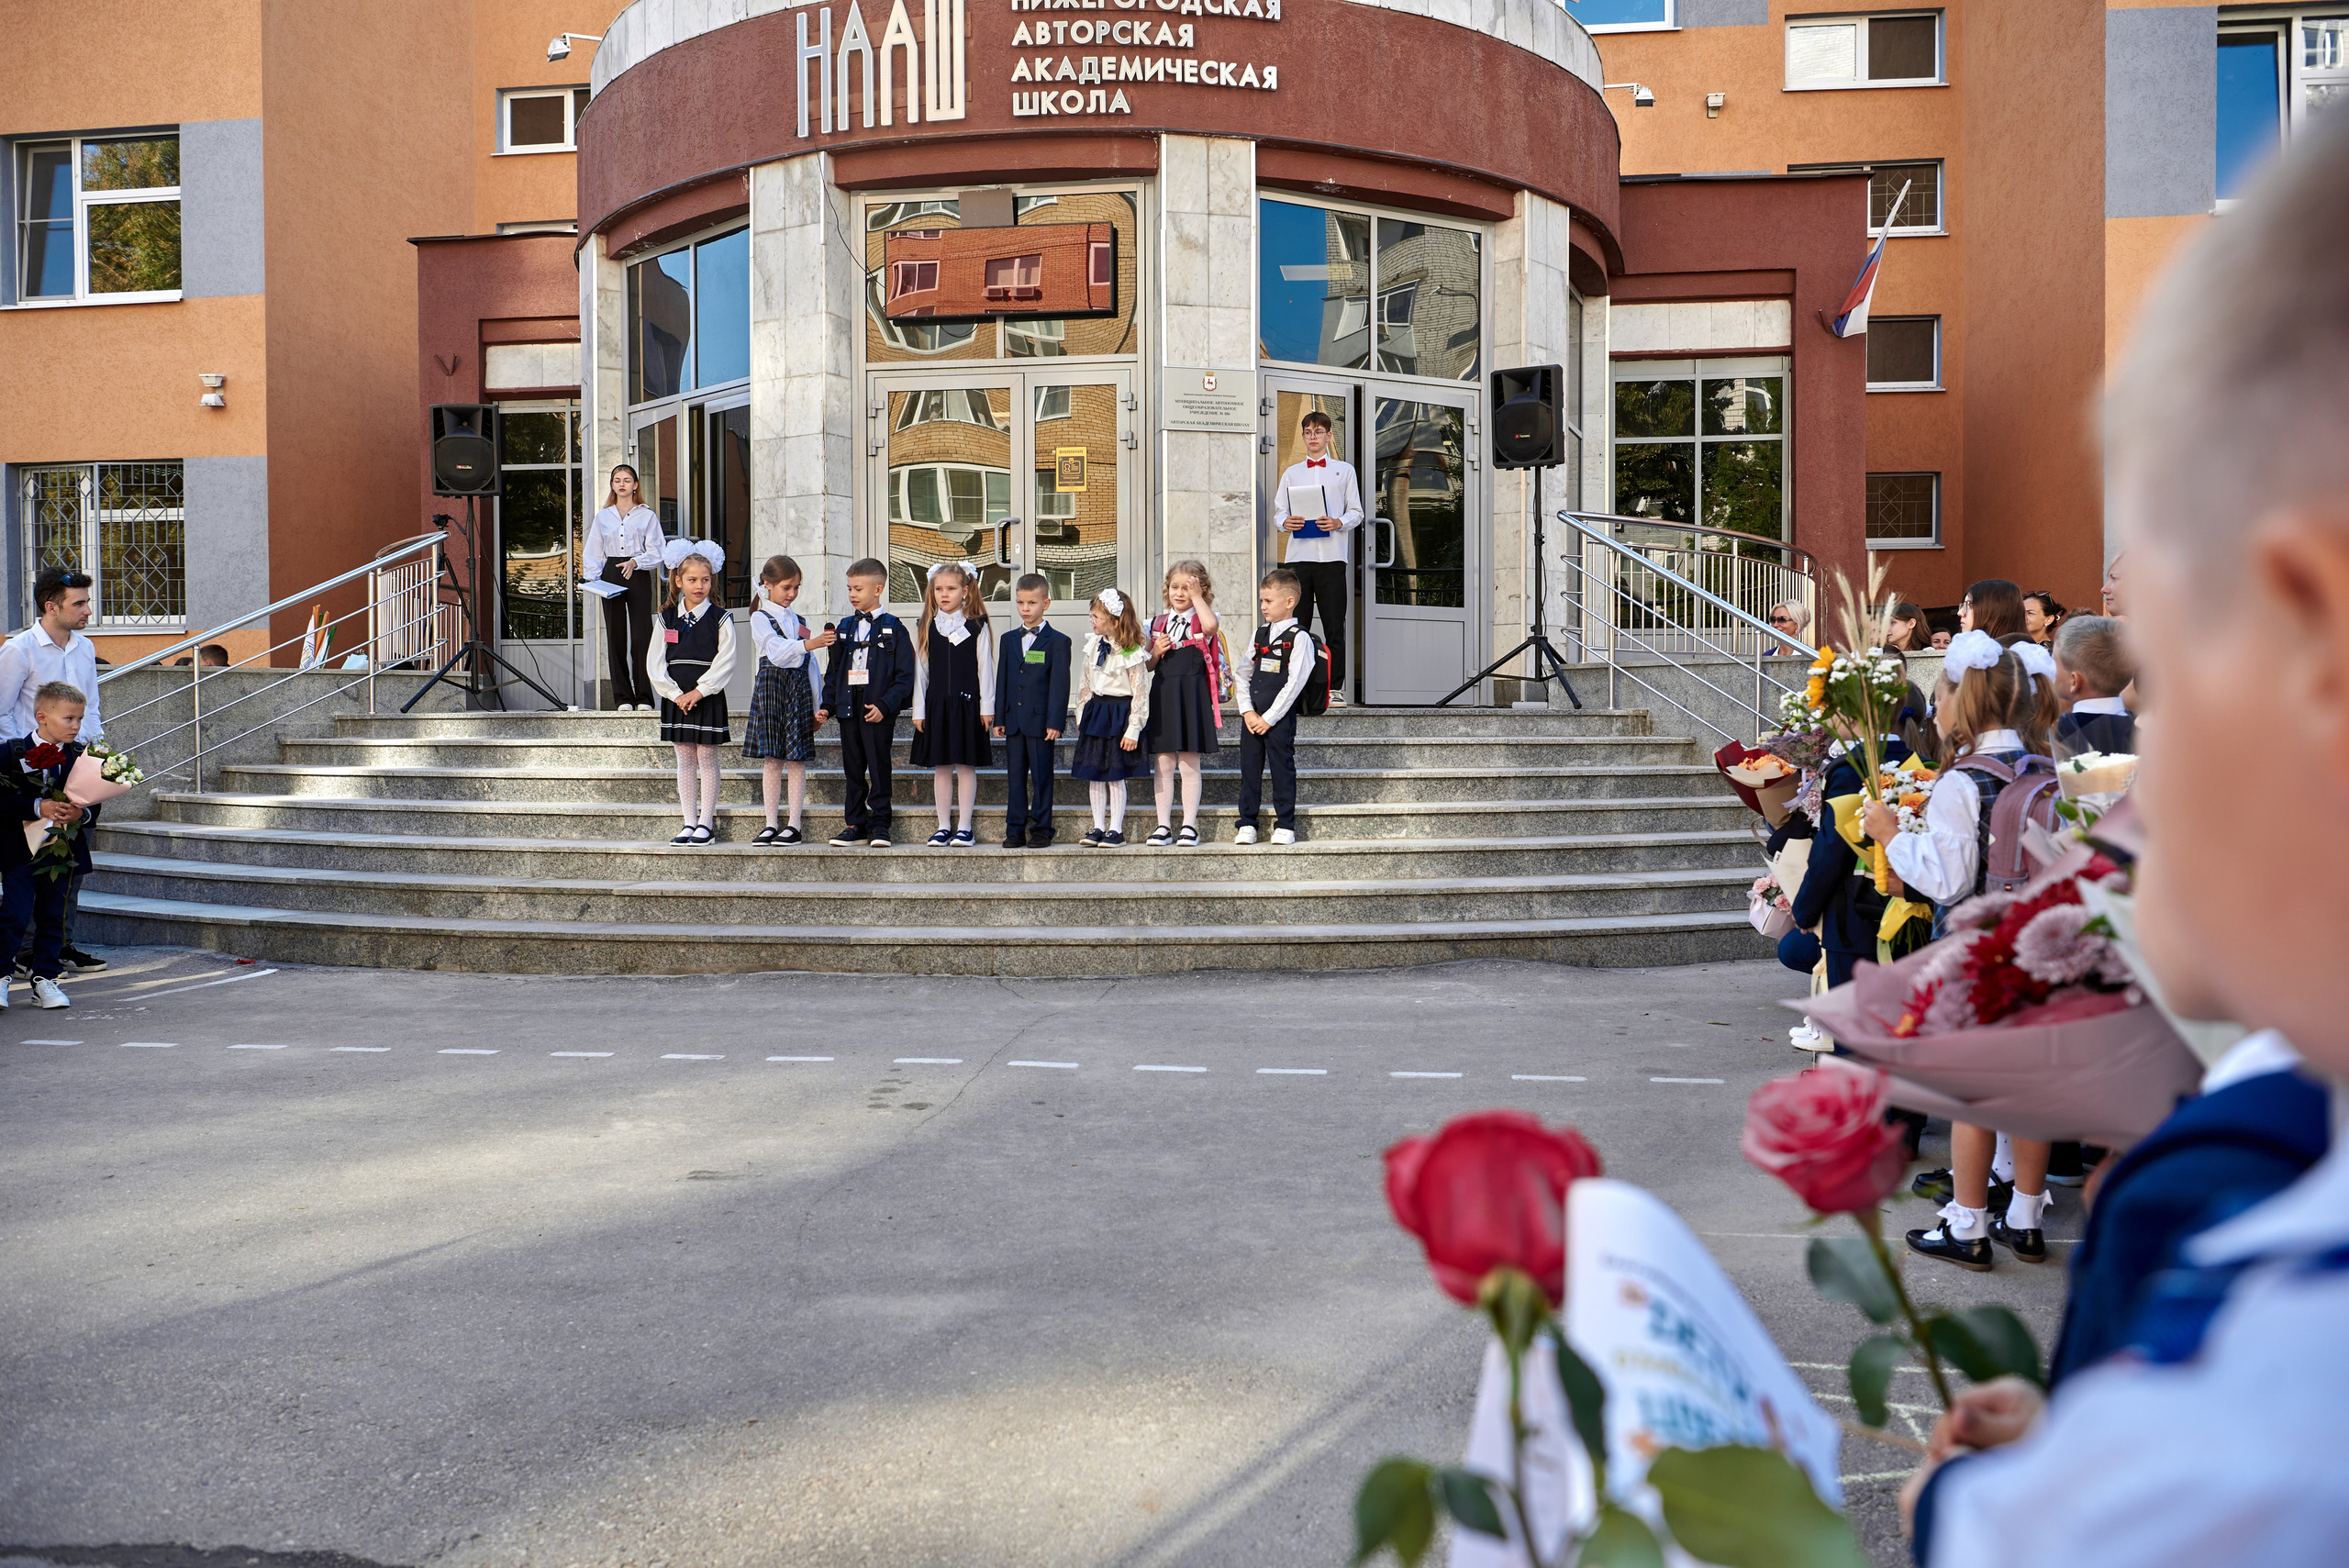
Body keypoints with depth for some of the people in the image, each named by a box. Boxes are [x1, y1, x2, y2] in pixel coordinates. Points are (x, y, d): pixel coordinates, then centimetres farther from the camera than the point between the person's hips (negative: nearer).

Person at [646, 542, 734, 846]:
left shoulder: (720, 619, -3)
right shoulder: (667, 618, 5)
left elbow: (725, 662, -9)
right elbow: (654, 663, 2)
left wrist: (698, 692, -15)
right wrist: (675, 694, -9)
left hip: (708, 698, -3)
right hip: (676, 698, 3)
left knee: (707, 760, 1)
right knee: (685, 761, 7)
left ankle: (706, 823, 7)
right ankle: (689, 822, 13)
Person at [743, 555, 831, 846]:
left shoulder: (799, 621, 14)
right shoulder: (760, 618, 0)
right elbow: (777, 652, -17)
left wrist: (818, 703, 12)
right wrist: (808, 644, -33)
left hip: (799, 689, 3)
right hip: (771, 687, -3)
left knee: (797, 760, 0)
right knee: (772, 760, 1)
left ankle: (794, 825, 2)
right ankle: (772, 824, 7)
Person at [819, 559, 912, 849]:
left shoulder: (893, 628, -2)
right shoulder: (846, 628, 15)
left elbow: (904, 676, -7)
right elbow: (833, 672, 19)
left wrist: (885, 706, -17)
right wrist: (827, 705, 9)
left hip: (878, 711, -5)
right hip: (848, 707, 5)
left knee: (878, 768, -2)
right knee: (853, 770, 9)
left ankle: (879, 824, 5)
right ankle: (855, 824, 16)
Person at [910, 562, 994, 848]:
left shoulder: (977, 626, 0)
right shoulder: (926, 628, 6)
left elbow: (985, 669, 0)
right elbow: (920, 670, 7)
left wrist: (987, 707, -3)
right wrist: (919, 710, 3)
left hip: (967, 704, -2)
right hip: (936, 705, 2)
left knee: (966, 766, 1)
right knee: (941, 767, 6)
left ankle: (964, 827, 7)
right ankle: (944, 826, 13)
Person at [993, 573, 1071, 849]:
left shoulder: (1057, 641, -2)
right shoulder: (1009, 640, 13)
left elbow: (1059, 684, -6)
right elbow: (1002, 680, 14)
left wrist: (1055, 722, -13)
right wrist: (999, 718, 7)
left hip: (1041, 722, -4)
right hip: (1013, 721, 4)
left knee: (1041, 776, 1)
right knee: (1015, 777, 7)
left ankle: (1041, 830, 8)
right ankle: (1015, 830, 12)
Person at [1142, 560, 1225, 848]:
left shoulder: (1201, 619, 1)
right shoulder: (1158, 623, 11)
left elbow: (1210, 626, -26)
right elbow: (1149, 665, 16)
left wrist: (1197, 596, -15)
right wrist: (1156, 652, -5)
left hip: (1192, 696, -4)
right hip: (1162, 695, 4)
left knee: (1189, 765, 1)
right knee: (1163, 765, 7)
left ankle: (1189, 825, 8)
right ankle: (1164, 825, 12)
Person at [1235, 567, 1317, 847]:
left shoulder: (1299, 637, -7)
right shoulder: (1260, 634, 13)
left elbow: (1295, 682, -12)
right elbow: (1243, 674, 12)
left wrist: (1269, 718, -13)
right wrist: (1247, 711, -2)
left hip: (1280, 716, -6)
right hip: (1252, 716, 6)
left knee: (1282, 768, 0)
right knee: (1249, 767, 8)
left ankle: (1285, 825, 9)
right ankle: (1247, 824, 15)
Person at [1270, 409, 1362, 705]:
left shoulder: (1344, 470, 13)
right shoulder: (1291, 473, 18)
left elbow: (1356, 512, 8)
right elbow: (1278, 512, 14)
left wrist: (1338, 523, -12)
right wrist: (1285, 522, -9)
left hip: (1332, 557, -2)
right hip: (1299, 556, 2)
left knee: (1334, 625, -4)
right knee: (1296, 624, -1)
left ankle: (1335, 689, -1)